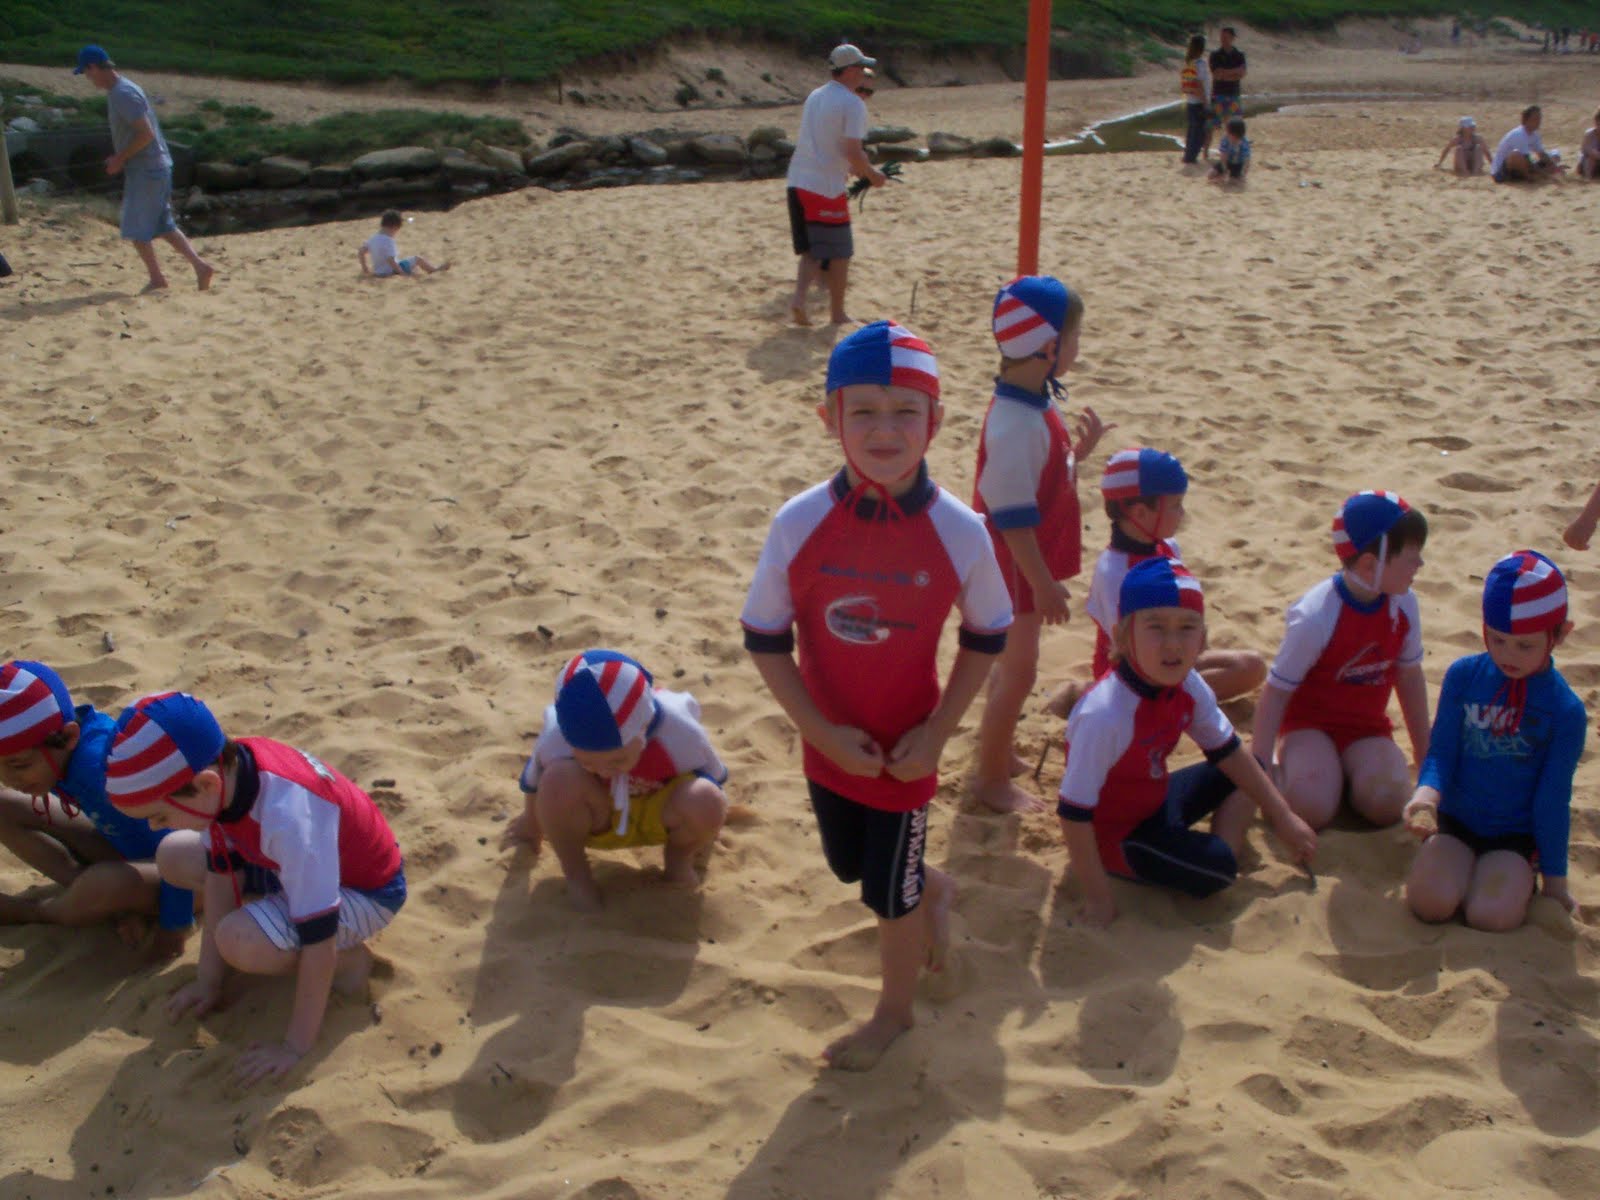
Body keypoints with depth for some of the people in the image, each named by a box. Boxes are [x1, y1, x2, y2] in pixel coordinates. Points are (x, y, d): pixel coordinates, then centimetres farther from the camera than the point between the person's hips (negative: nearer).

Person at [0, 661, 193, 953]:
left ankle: (32, 911, -5)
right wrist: (119, 904, 1)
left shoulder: (101, 765, -36)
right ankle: (114, 902, -5)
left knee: (105, 884, -41)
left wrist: (174, 926, -23)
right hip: (128, 848, 9)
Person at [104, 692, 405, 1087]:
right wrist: (208, 982, 1)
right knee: (173, 857, 2)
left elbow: (317, 940, -34)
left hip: (366, 891, -8)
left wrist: (296, 1046, -24)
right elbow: (221, 873, -4)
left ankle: (349, 960, -4)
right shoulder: (224, 768, -19)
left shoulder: (288, 817, -41)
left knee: (240, 940, -30)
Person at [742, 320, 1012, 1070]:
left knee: (889, 894, 12)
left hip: (906, 750, -2)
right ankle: (934, 893, 56)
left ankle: (894, 1012, 41)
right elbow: (763, 639, -9)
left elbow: (986, 638, -5)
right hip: (830, 744, 3)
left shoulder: (959, 532, -19)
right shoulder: (799, 524, -17)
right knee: (850, 866, 23)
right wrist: (822, 730, -15)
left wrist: (936, 732, -12)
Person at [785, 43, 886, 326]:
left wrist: (861, 170, 27)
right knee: (839, 253, 6)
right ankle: (837, 314, 13)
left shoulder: (814, 97, 16)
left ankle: (799, 296, -5)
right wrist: (872, 175, -1)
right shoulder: (852, 104, -10)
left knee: (812, 250, 15)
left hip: (798, 183, 7)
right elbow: (853, 151, -18)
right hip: (827, 187, -7)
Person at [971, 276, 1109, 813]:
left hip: (1031, 565, 10)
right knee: (1018, 670, 2)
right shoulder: (1014, 426, -29)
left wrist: (1079, 449, 3)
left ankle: (998, 750, 41)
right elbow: (1013, 517, -27)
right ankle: (991, 778, 18)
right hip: (1017, 568, -10)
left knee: (1013, 663, 23)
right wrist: (1043, 583, -22)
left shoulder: (1036, 404, 2)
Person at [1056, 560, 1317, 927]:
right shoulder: (1104, 716, -35)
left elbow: (1228, 752, 6)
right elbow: (1074, 814, -30)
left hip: (1157, 802, 8)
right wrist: (1098, 897, -24)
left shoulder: (1187, 686, -11)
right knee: (1215, 869, -26)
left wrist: (1283, 817, 10)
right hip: (1117, 835, -8)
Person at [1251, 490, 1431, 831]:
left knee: (1386, 804, -25)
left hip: (1367, 727, 4)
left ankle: (1346, 769, 7)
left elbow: (1410, 677, 9)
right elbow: (1276, 691, -18)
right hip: (1310, 722, -4)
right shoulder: (1315, 617, -24)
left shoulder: (1404, 604, -6)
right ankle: (1289, 760, 3)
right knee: (1312, 807, -29)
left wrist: (1425, 756, 15)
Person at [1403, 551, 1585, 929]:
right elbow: (1441, 751, -2)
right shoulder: (1464, 675, -4)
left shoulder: (1566, 711, -9)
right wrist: (1427, 793, -25)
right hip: (1456, 820, 2)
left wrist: (1554, 878, 1)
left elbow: (1553, 799, -5)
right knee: (1430, 901, -23)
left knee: (1490, 915, -25)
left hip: (1516, 835, -1)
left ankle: (1519, 878, 9)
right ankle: (1466, 868, 10)